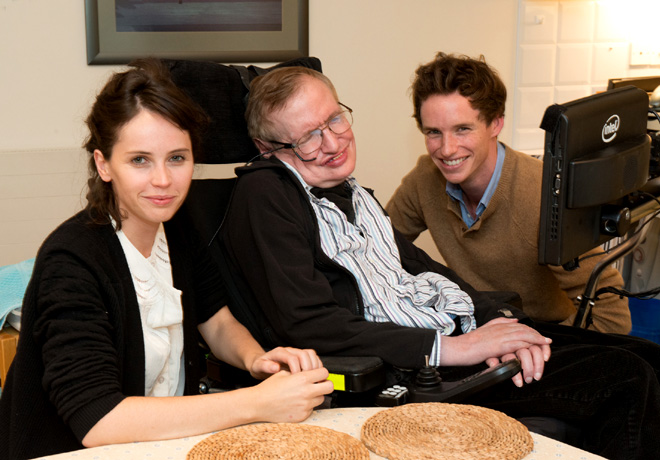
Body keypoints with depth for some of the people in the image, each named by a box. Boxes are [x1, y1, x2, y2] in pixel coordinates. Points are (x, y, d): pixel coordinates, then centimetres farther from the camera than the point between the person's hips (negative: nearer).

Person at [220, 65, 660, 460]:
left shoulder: (354, 194, 18)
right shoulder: (263, 196, -10)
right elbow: (310, 327, -19)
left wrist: (497, 318, -4)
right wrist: (450, 349, -20)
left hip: (465, 331, 9)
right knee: (624, 381, -18)